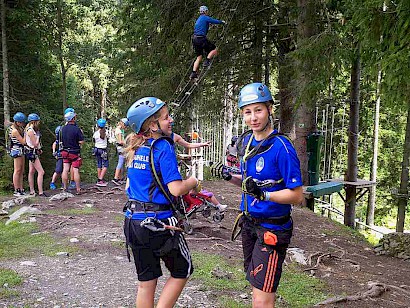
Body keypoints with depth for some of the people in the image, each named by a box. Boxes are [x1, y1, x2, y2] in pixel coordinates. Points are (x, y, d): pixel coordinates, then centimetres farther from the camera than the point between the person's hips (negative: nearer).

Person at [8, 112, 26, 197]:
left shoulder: (19, 128, 11)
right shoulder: (15, 131, -17)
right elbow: (23, 142, -15)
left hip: (21, 150, 10)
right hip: (17, 150, -10)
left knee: (21, 171, 9)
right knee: (17, 170, -7)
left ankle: (21, 189, 12)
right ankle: (16, 191, -4)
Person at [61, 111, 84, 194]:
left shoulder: (63, 128, 1)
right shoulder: (76, 129, -17)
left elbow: (62, 140, 10)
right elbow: (81, 142, -16)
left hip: (65, 152, 5)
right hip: (75, 152, -5)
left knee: (65, 170, 8)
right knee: (76, 171, 0)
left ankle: (65, 188, 15)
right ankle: (78, 189, 5)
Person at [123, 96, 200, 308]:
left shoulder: (135, 148, 8)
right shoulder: (163, 147, -15)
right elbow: (176, 189, -21)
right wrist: (194, 182, -3)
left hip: (133, 221, 7)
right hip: (159, 223, -7)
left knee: (146, 281, 17)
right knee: (182, 272, 15)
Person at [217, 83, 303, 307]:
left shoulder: (281, 147, -20)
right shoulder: (245, 141, 4)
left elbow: (297, 195, -18)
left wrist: (264, 195, -31)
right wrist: (230, 177, -3)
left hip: (272, 228, -7)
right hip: (249, 223, 8)